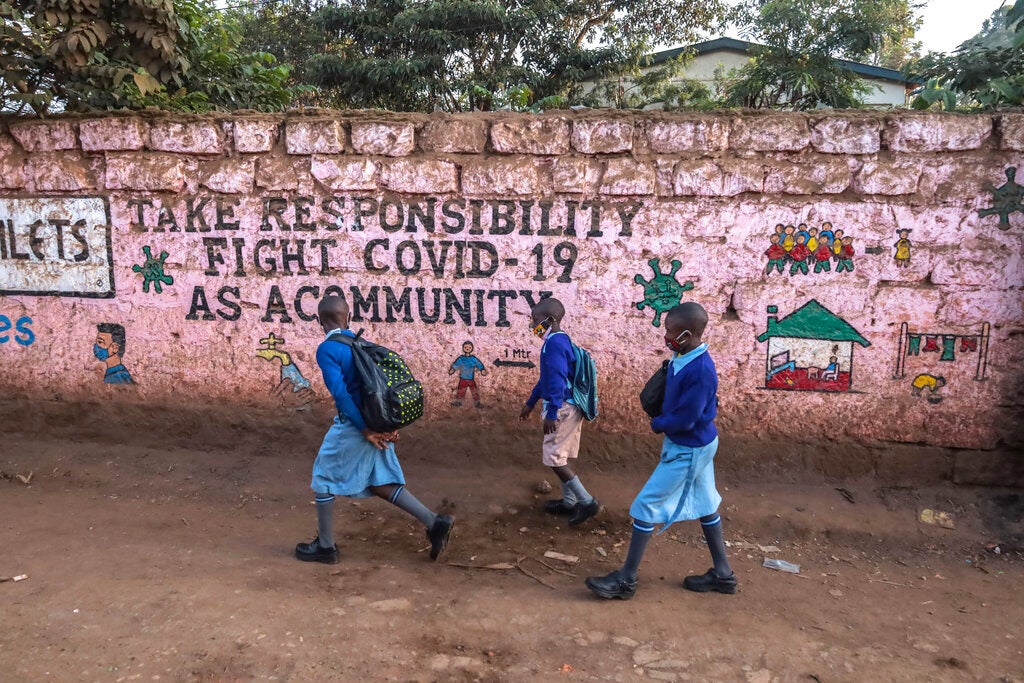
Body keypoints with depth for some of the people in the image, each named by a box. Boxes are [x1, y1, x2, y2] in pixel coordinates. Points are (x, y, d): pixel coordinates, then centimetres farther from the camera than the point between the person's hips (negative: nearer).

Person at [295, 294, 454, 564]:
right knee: (381, 484, 15)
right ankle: (435, 522, 7)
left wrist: (364, 430, -16)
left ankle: (325, 546, 23)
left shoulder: (326, 349, -11)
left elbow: (340, 393, -20)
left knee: (323, 479, 13)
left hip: (352, 425, -7)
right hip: (376, 423, 7)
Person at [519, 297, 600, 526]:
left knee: (553, 457, -4)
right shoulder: (557, 341, 14)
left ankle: (587, 502, -1)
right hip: (569, 407, 10)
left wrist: (551, 413, -28)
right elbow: (546, 377, 23)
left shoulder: (555, 342, -18)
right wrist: (530, 402, 29)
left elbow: (557, 380, -26)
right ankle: (569, 502, 27)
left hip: (563, 408, -10)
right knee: (561, 457, 17)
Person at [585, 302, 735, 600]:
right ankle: (722, 573, 33)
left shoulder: (700, 371, -29)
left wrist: (657, 425, -8)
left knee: (646, 505, -3)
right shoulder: (683, 357, -2)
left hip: (688, 451, -9)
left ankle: (627, 579, 9)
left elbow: (684, 420, -25)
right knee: (705, 506, 18)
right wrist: (661, 420, -2)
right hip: (694, 445, 9)